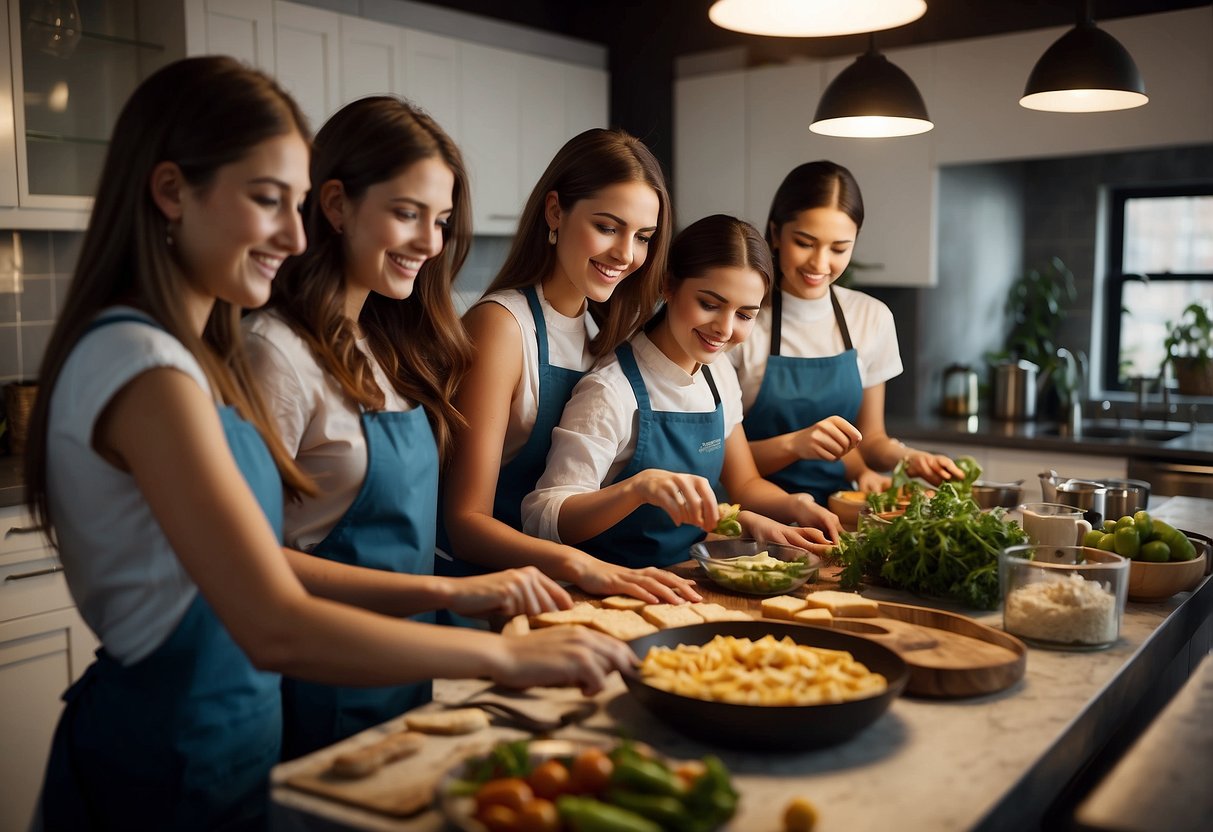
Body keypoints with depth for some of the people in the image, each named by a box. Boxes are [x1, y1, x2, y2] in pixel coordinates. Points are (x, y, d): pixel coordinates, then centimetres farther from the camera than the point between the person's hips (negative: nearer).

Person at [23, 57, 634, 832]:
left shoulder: (185, 353, 5)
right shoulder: (142, 366, -24)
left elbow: (256, 563, 4)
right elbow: (276, 630, -30)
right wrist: (506, 654, -23)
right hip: (175, 766, -8)